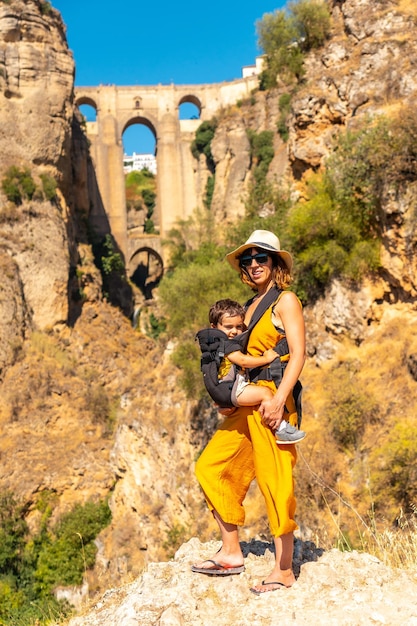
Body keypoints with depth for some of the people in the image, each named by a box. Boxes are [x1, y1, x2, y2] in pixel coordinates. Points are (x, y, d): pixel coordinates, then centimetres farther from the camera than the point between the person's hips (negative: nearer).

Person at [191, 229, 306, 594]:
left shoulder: (285, 300, -5)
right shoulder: (252, 305, 18)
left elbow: (298, 353, -14)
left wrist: (278, 399, -23)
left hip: (272, 402, -8)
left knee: (275, 482, -4)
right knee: (211, 467, 8)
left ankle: (284, 571, 9)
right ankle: (231, 553, 18)